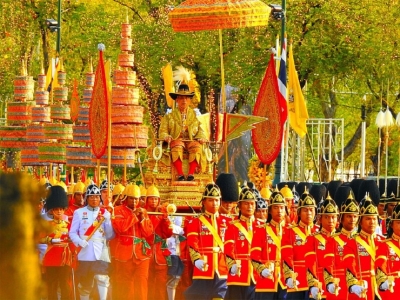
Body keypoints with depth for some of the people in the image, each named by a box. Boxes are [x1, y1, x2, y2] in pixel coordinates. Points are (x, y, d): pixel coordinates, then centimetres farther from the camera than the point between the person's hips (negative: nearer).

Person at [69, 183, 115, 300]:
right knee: (84, 284, 6)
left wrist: (106, 221, -12)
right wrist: (79, 241, -16)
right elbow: (72, 232, 3)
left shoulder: (105, 213, 9)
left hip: (101, 252, 0)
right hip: (85, 253, 0)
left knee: (102, 278, -17)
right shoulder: (79, 212, 6)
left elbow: (110, 235, 4)